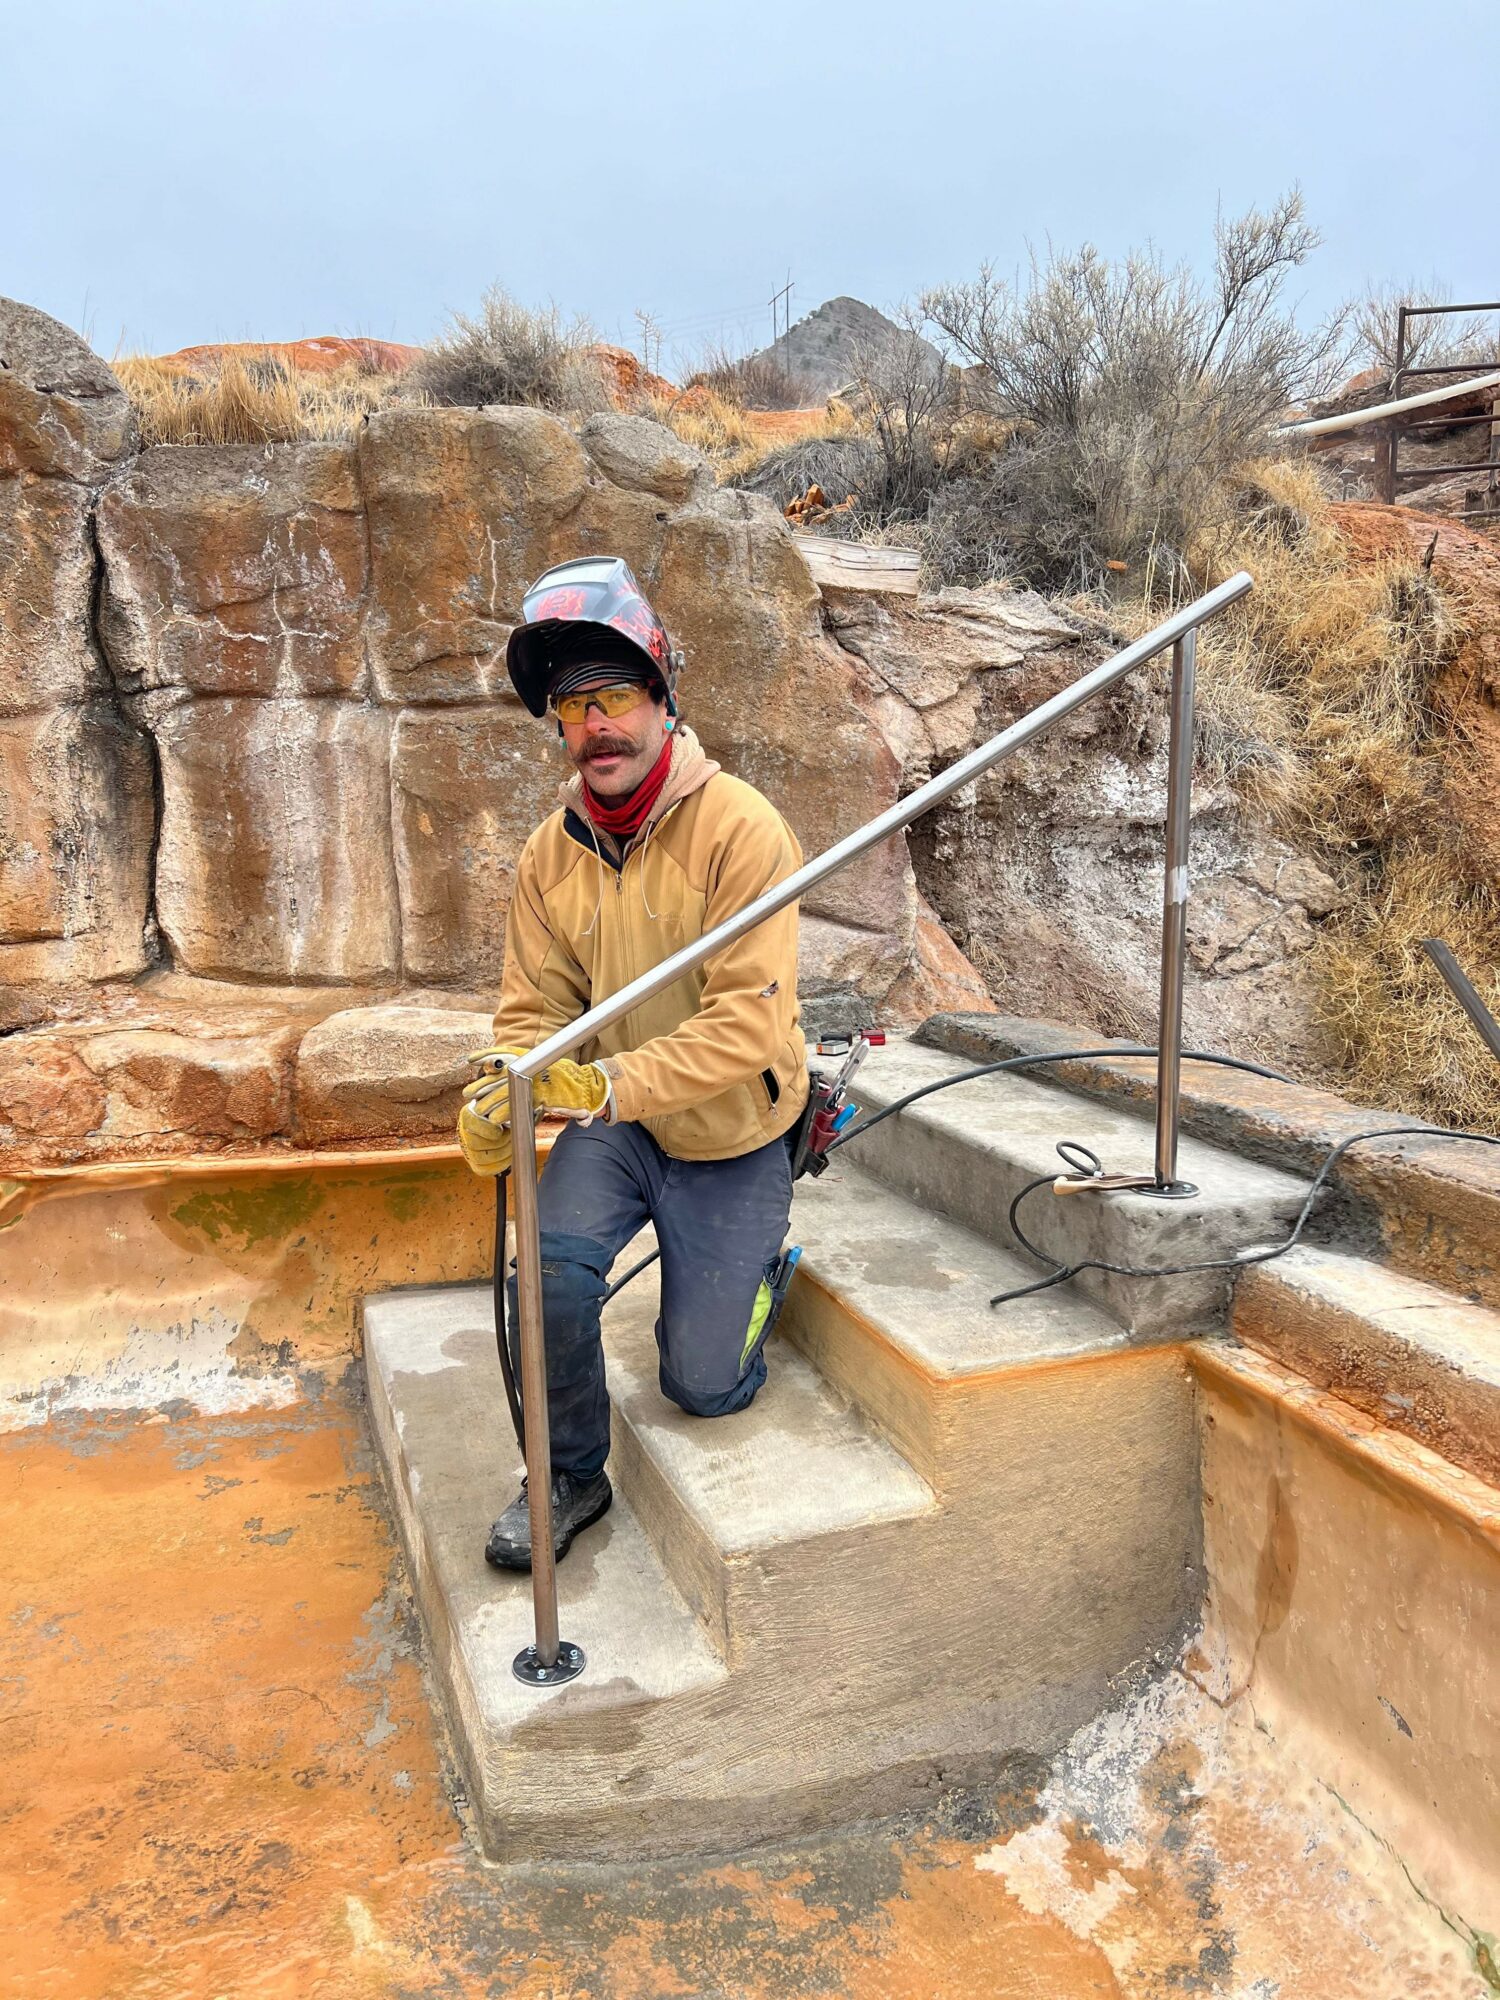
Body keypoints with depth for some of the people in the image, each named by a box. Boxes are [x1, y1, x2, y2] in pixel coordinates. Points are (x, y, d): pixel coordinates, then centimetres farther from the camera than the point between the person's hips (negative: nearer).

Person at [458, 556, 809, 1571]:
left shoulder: (742, 828, -21)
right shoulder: (552, 852, -4)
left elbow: (750, 1023, -28)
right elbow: (535, 1005, 0)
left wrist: (614, 1084, -40)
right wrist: (499, 1092, -22)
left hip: (729, 1140, -3)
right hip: (611, 1126, 4)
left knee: (704, 1385, 1)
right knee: (550, 1269, -23)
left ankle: (755, 1269, 35)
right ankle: (569, 1477, 5)